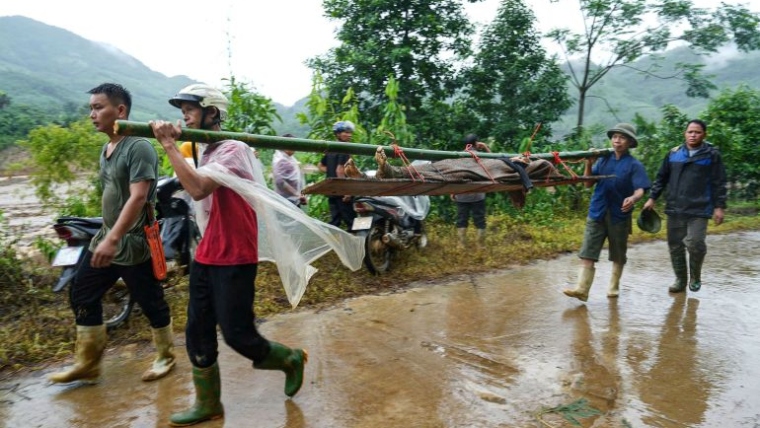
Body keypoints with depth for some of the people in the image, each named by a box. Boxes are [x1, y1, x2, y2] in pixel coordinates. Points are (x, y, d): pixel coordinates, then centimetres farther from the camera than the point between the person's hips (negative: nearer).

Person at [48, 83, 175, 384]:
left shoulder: (138, 148, -17)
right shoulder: (106, 150, 12)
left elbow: (138, 197, -26)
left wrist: (113, 239, -31)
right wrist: (106, 236, 21)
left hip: (133, 245, -9)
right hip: (106, 239, 9)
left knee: (150, 303, 4)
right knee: (81, 295, 12)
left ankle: (166, 356, 25)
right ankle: (88, 364, 25)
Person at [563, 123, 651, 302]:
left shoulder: (634, 165, -5)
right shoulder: (603, 160, 6)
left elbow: (640, 190, -14)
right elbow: (588, 184, 5)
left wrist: (633, 198, -37)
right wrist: (588, 164, -9)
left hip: (619, 215, -2)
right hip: (597, 213, 2)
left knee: (618, 255, 13)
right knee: (587, 253, -6)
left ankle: (614, 287, 29)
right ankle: (582, 289, -9)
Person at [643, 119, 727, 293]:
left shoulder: (712, 155, 2)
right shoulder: (674, 153, 9)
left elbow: (719, 184, 0)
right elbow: (661, 178, 14)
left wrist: (719, 207, -5)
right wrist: (652, 198, 8)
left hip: (699, 210, -3)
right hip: (674, 209, 3)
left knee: (695, 244, -13)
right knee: (675, 246, 7)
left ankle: (695, 277, 13)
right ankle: (680, 280, 22)